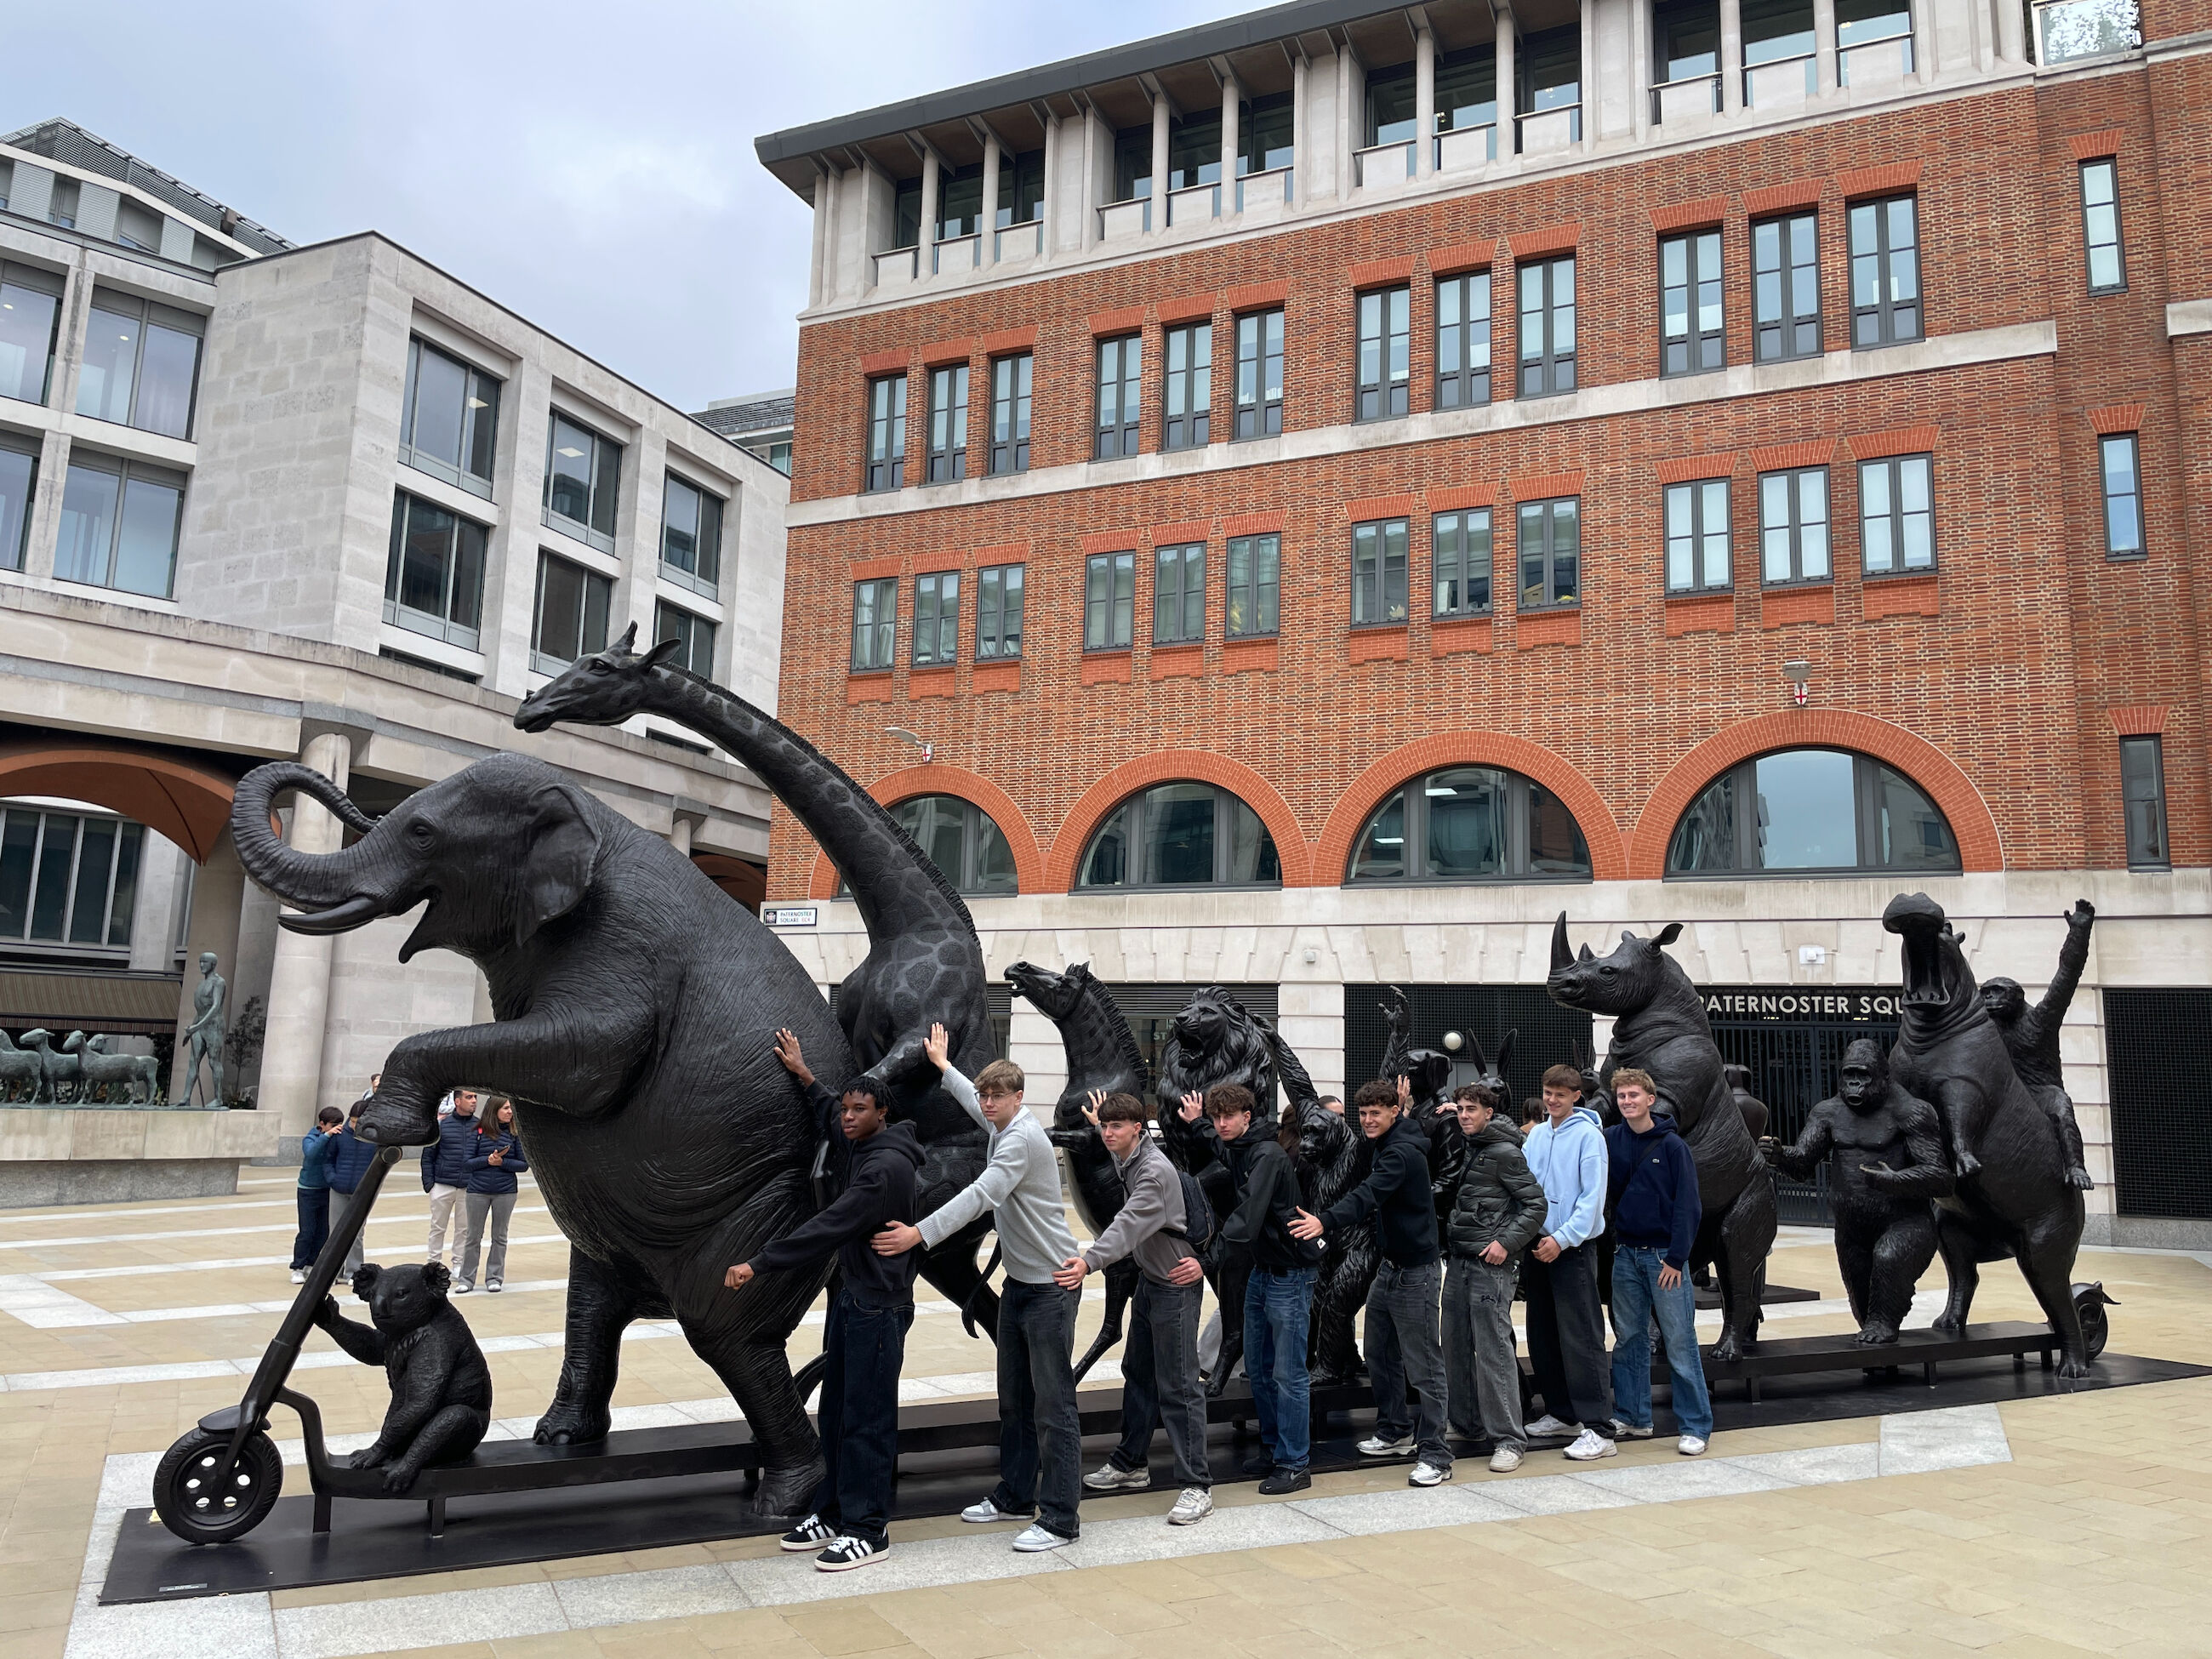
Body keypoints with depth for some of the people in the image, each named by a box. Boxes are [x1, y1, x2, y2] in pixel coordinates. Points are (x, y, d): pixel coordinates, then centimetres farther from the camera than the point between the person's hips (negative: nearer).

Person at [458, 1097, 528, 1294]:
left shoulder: (514, 1133, -1)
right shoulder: (478, 1132, -2)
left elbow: (524, 1164, -1)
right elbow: (468, 1163, -2)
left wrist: (502, 1162, -15)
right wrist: (487, 1160, -18)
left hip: (505, 1191, 1)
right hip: (478, 1190, -1)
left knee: (499, 1236, 9)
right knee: (474, 1236, 8)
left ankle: (495, 1277, 19)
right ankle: (466, 1278, 18)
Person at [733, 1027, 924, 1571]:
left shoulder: (887, 1166, -22)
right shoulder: (855, 1146, 8)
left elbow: (828, 1228, -25)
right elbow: (829, 1114, 32)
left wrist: (759, 1264, -23)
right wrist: (802, 1073, 31)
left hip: (879, 1307, -10)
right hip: (851, 1297, 10)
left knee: (866, 1419, -3)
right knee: (836, 1410, 16)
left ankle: (867, 1530, 7)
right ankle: (832, 1513, 27)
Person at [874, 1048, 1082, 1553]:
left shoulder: (1023, 1138, -19)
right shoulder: (1002, 1128, 8)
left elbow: (980, 1196, -30)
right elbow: (976, 1103, 32)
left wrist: (920, 1234, -35)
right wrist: (943, 1066, 45)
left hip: (1051, 1284, -10)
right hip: (1018, 1281, 10)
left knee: (1052, 1403, -6)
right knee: (1014, 1397, 16)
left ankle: (1059, 1519, -1)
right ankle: (1015, 1497, 28)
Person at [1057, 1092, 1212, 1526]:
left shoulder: (1155, 1170, -25)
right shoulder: (1124, 1161, 4)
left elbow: (1130, 1225, -38)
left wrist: (1089, 1261, -49)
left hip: (1176, 1284, -10)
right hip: (1148, 1279, 10)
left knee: (1178, 1386, -7)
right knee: (1136, 1372, 18)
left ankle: (1197, 1486, -1)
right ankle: (1132, 1464, 32)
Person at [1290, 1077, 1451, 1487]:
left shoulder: (1403, 1152, -20)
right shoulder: (1384, 1144, 9)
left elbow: (1369, 1194, -36)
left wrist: (1325, 1220, -49)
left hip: (1416, 1271, -10)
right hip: (1389, 1266, 10)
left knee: (1423, 1365, -6)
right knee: (1380, 1356, 16)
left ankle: (1435, 1455, 0)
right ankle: (1395, 1432, 31)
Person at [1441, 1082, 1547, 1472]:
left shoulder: (1504, 1153, -8)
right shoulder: (1462, 1150, 13)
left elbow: (1535, 1204, -11)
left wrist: (1507, 1242, -17)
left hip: (1491, 1264, -8)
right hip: (1458, 1261, 8)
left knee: (1494, 1349, -8)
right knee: (1456, 1346, 13)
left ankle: (1508, 1439, -3)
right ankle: (1464, 1422, 26)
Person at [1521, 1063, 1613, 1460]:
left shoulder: (1588, 1135, -9)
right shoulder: (1536, 1135, 10)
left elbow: (1592, 1197, -13)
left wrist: (1562, 1238, -17)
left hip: (1573, 1249, -7)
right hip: (1536, 1246, 7)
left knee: (1581, 1339, -8)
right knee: (1542, 1337, 13)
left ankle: (1598, 1429, -6)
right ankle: (1561, 1413, 26)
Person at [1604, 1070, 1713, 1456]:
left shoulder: (1672, 1145, -6)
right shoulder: (1610, 1141, 4)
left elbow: (1688, 1205, -8)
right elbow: (1605, 1194, 10)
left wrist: (1677, 1257, -12)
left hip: (1665, 1257, -4)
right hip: (1625, 1254, 4)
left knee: (1680, 1343, -2)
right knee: (1628, 1340, 11)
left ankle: (1696, 1427, 5)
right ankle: (1632, 1418, 21)